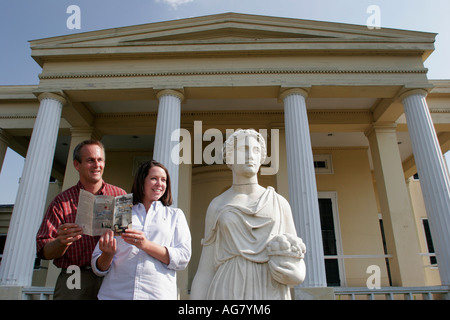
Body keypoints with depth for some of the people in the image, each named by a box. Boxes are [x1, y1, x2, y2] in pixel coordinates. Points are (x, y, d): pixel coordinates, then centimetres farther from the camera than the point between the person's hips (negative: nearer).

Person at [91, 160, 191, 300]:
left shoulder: (175, 215, 9)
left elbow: (183, 258, -4)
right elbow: (98, 268, 10)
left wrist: (146, 245, -16)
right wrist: (108, 254, -12)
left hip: (159, 293, 0)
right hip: (114, 294, 1)